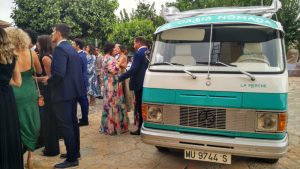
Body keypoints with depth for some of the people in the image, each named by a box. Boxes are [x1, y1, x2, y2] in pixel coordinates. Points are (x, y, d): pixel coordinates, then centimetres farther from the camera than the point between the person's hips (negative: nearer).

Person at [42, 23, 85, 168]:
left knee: (65, 125, -2)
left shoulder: (59, 49, -17)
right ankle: (75, 152, 30)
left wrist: (48, 81, -9)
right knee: (72, 122, 17)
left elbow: (59, 73, -27)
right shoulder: (71, 48, 12)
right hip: (73, 90, 10)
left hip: (63, 92, -10)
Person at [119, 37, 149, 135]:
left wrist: (120, 78, -16)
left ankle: (141, 129, 6)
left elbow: (133, 69, -21)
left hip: (139, 84, -8)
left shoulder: (138, 53, -15)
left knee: (140, 106, -1)